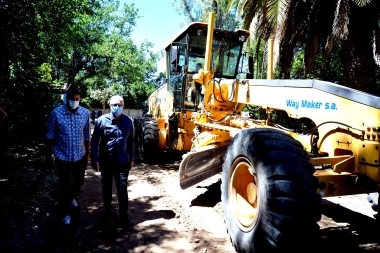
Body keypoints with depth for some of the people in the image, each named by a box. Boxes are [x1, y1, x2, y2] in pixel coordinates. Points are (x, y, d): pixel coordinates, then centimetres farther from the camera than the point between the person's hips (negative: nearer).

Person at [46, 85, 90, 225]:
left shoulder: (85, 113, -7)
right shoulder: (56, 113, -15)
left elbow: (86, 136, 3)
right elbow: (50, 136, -6)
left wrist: (87, 153, 9)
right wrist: (48, 156, -2)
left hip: (80, 155, 3)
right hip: (63, 156, -3)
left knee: (79, 181, 20)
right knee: (64, 185, 11)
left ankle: (72, 197, 53)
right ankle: (66, 212, 33)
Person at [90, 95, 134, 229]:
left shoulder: (128, 121, -1)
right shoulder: (102, 120, -8)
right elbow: (94, 141, -6)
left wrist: (131, 158, 10)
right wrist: (95, 159, -10)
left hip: (122, 161, 0)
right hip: (106, 161, 0)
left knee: (122, 189, 1)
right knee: (106, 187, 18)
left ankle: (124, 217, 10)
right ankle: (107, 210, 39)